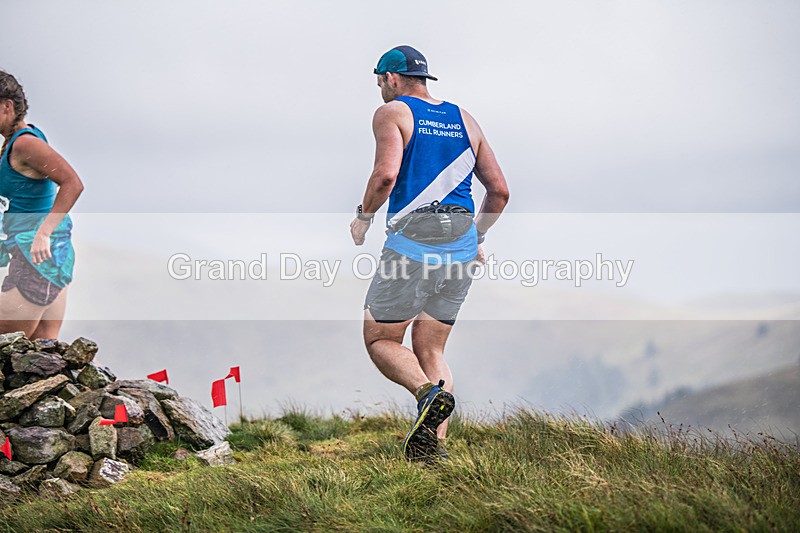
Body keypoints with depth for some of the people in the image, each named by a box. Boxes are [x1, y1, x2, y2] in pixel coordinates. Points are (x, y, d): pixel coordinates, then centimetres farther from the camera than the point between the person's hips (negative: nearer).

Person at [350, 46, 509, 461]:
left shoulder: (392, 113, 0)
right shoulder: (464, 120, 17)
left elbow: (386, 174, -17)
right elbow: (499, 190, 13)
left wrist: (363, 217, -1)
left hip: (412, 243, -6)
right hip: (461, 248, 6)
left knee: (380, 340, 7)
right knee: (430, 350, 14)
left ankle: (429, 394, -20)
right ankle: (434, 445, 0)